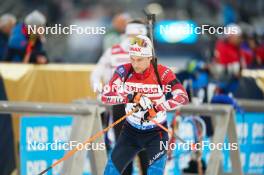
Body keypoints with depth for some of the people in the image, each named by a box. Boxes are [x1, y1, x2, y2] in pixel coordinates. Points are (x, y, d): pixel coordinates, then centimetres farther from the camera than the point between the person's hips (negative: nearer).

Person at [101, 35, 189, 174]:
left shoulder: (162, 73, -19)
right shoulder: (124, 71, -13)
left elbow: (183, 97, -26)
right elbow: (105, 96, -18)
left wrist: (156, 107, -35)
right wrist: (130, 97, -33)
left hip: (156, 133, -3)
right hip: (131, 131, 3)